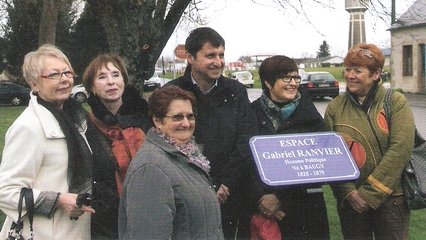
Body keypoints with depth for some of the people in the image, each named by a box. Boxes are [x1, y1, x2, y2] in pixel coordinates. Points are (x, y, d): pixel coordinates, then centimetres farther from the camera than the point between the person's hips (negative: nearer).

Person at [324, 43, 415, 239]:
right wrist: (349, 192, -14)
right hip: (350, 202, 2)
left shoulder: (396, 103, -4)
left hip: (390, 199, -2)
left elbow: (400, 149, -12)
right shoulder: (335, 107, 2)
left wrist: (369, 193, -16)